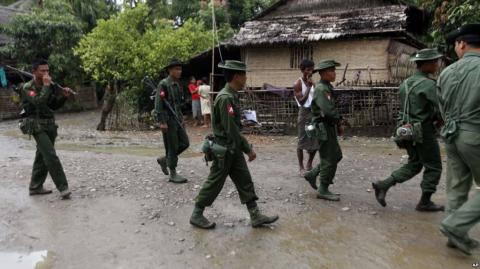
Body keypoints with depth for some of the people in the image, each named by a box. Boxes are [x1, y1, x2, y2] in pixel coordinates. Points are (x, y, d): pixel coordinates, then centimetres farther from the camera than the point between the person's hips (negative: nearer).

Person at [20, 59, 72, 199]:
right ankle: (63, 187, -12)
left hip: (50, 125, 7)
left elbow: (54, 105, 14)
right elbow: (39, 102, -27)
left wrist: (63, 96, -3)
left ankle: (35, 187, 26)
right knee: (51, 156, -15)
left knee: (42, 157, 14)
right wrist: (46, 86, -21)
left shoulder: (50, 86, 8)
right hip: (37, 126, -7)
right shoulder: (28, 88, -10)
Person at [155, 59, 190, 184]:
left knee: (184, 143, 8)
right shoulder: (164, 84, -12)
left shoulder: (178, 84, 13)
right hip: (168, 121, -8)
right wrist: (162, 122, -21)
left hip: (177, 120, 8)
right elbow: (158, 104, -17)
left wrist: (181, 119, 19)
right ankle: (173, 174, 9)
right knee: (172, 147, -2)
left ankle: (164, 160, 24)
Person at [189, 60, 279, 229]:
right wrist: (248, 149, -19)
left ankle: (255, 216, 17)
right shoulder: (225, 98, -23)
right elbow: (231, 129, -25)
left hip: (233, 148, 9)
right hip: (224, 150, -9)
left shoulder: (231, 95, 8)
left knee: (245, 181, 10)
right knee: (214, 183, 3)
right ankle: (196, 215, 19)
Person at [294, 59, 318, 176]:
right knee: (302, 141, 0)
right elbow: (301, 101, -17)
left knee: (316, 141, 8)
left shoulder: (312, 83, 11)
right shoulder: (298, 84, -9)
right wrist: (308, 87, -20)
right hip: (304, 113, -6)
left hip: (314, 112, 6)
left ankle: (309, 165, 24)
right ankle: (301, 167, 11)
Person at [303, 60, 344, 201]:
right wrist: (339, 122, -14)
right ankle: (323, 190, 9)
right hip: (323, 128, -10)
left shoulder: (327, 88, 14)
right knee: (329, 160, -3)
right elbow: (328, 110, -29)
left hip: (329, 127, 10)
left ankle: (312, 174, 25)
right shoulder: (320, 89, -18)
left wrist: (338, 123, 6)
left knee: (336, 156, 17)